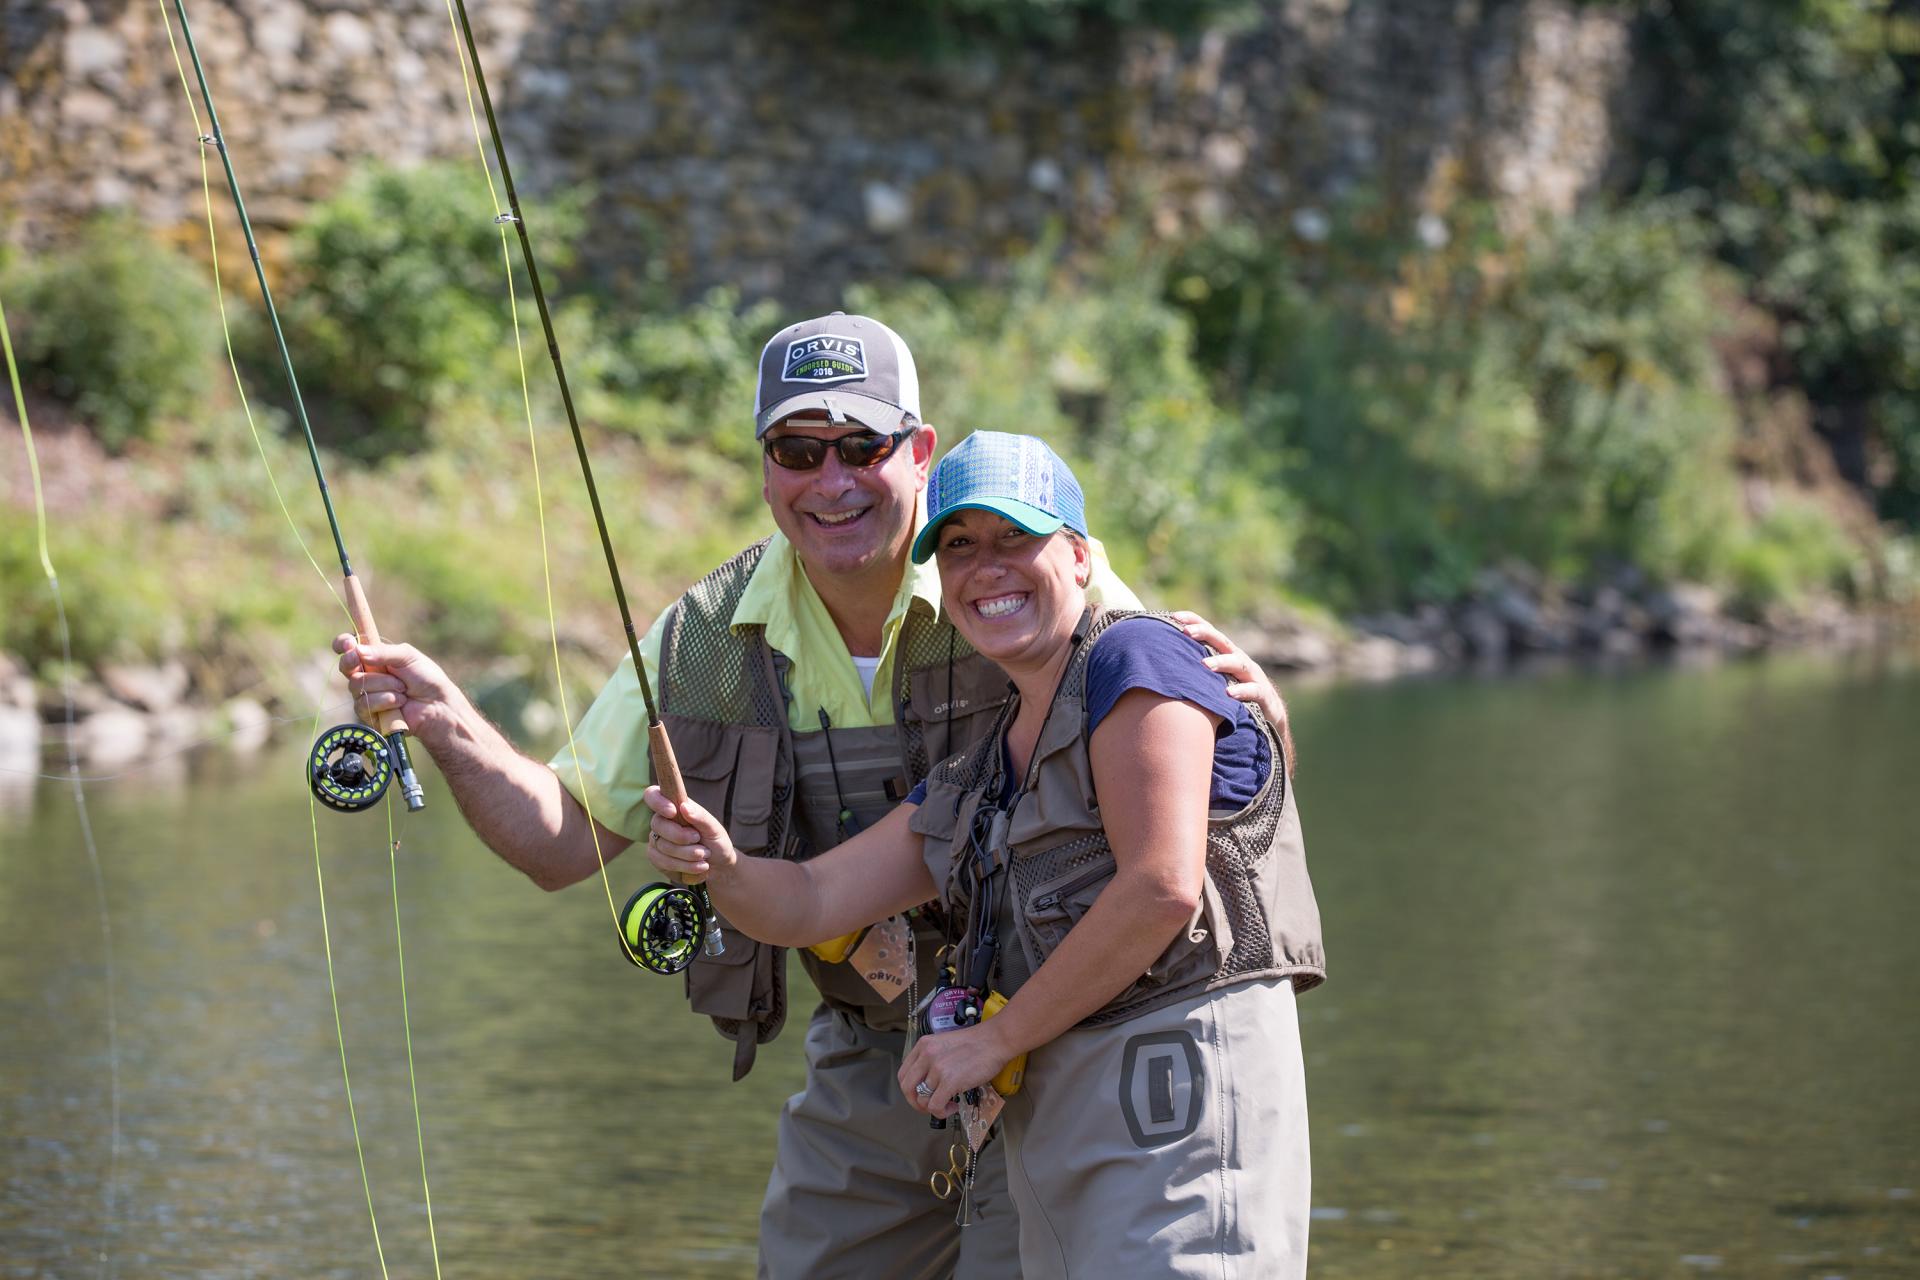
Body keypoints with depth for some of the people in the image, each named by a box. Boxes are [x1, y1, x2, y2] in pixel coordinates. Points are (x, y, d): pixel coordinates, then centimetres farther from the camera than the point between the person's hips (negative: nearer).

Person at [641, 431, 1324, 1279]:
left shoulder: (1134, 661, -3)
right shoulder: (971, 781, 22)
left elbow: (1163, 888, -14)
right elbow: (807, 904, 19)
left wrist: (995, 1038, -8)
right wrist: (718, 865, -5)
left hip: (1178, 1084, -9)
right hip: (1052, 1118, 9)